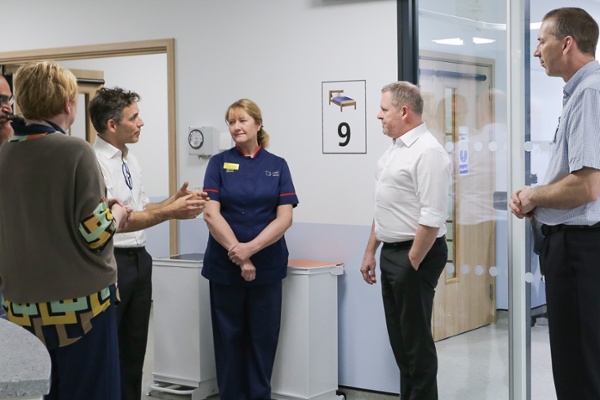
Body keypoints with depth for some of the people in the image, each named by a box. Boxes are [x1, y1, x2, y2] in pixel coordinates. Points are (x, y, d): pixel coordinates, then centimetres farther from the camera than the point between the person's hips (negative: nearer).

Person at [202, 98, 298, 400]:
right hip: (224, 265, 0)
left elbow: (284, 218, -5)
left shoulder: (277, 166, 3)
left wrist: (250, 248, -18)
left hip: (268, 265, 1)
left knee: (263, 338, 6)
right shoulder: (219, 163, 2)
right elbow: (211, 214, -7)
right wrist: (238, 254, -15)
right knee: (229, 337, 7)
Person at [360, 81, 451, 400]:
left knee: (416, 340, 0)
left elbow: (432, 219, -23)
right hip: (390, 253, 9)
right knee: (399, 338, 15)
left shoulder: (428, 152, -17)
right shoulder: (393, 148, 13)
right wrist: (370, 252, 19)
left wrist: (411, 264, -20)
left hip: (415, 255, -9)